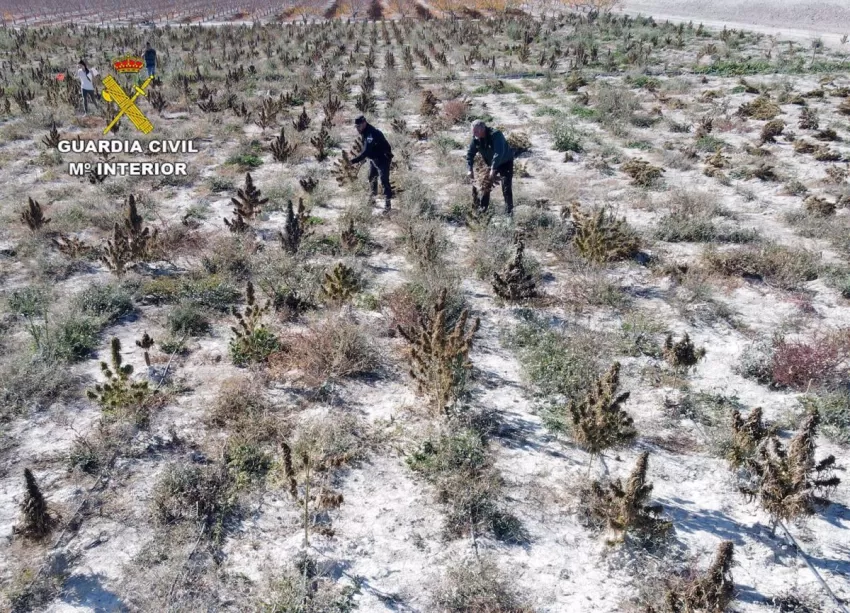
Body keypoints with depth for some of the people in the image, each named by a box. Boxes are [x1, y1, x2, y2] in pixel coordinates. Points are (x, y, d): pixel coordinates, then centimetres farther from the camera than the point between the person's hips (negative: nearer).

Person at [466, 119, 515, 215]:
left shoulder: (495, 135, -33)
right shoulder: (475, 138, -14)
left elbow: (499, 153, -43)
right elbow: (470, 153, -6)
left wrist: (493, 169, -50)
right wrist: (470, 169, -17)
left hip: (505, 163, -6)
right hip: (491, 164, 6)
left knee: (506, 188, -13)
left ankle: (509, 212, -9)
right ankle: (483, 209, 15)